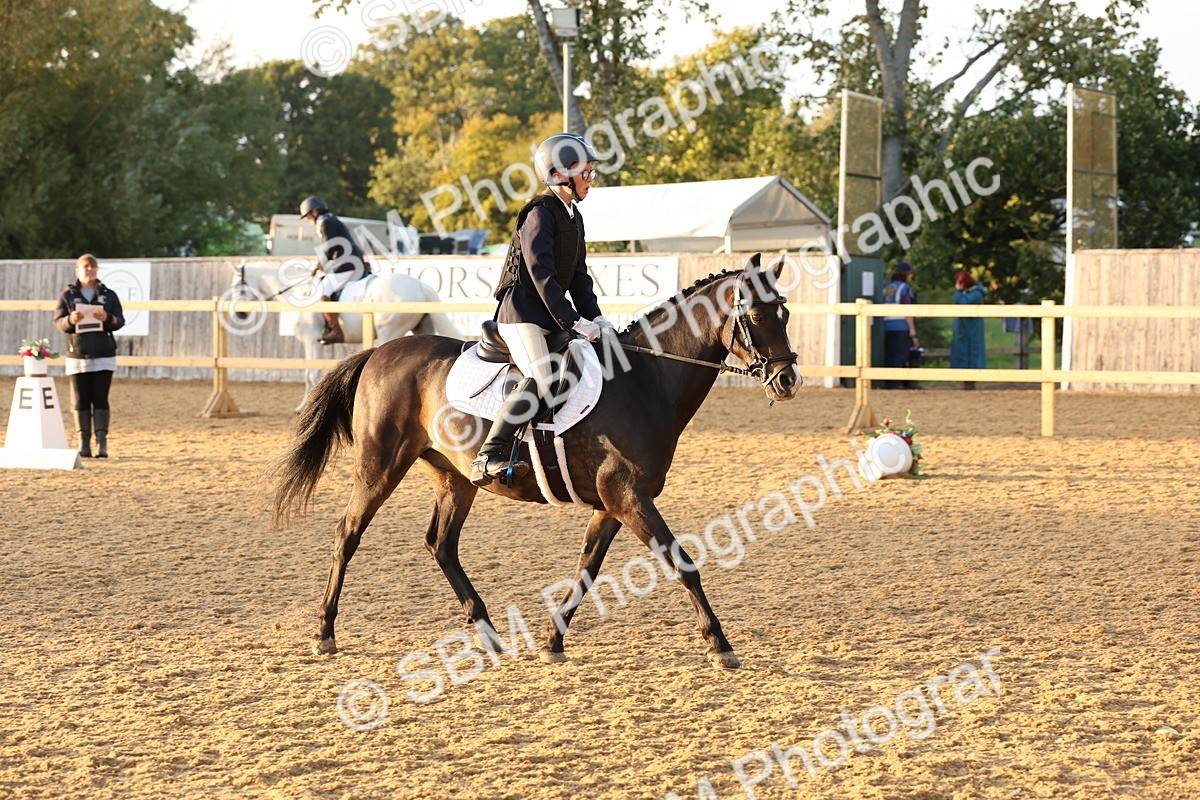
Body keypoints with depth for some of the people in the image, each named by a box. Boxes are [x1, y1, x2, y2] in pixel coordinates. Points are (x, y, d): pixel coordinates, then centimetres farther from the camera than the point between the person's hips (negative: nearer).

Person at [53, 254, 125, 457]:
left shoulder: (109, 295, 7)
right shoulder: (67, 295, 6)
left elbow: (120, 321, 3)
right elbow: (58, 322, 1)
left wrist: (107, 318, -19)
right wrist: (70, 320, -21)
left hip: (104, 356, 0)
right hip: (78, 355, 0)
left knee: (100, 400, -3)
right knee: (81, 401, 1)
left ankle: (102, 443, -5)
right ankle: (83, 445, 5)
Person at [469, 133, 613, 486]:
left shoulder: (573, 217, 17)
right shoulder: (540, 214, -12)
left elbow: (578, 275, 18)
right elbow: (542, 274, -18)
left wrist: (594, 317, 4)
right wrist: (572, 321, -21)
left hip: (551, 316, 10)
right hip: (521, 314, -10)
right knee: (540, 380, -27)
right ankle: (487, 458, -31)